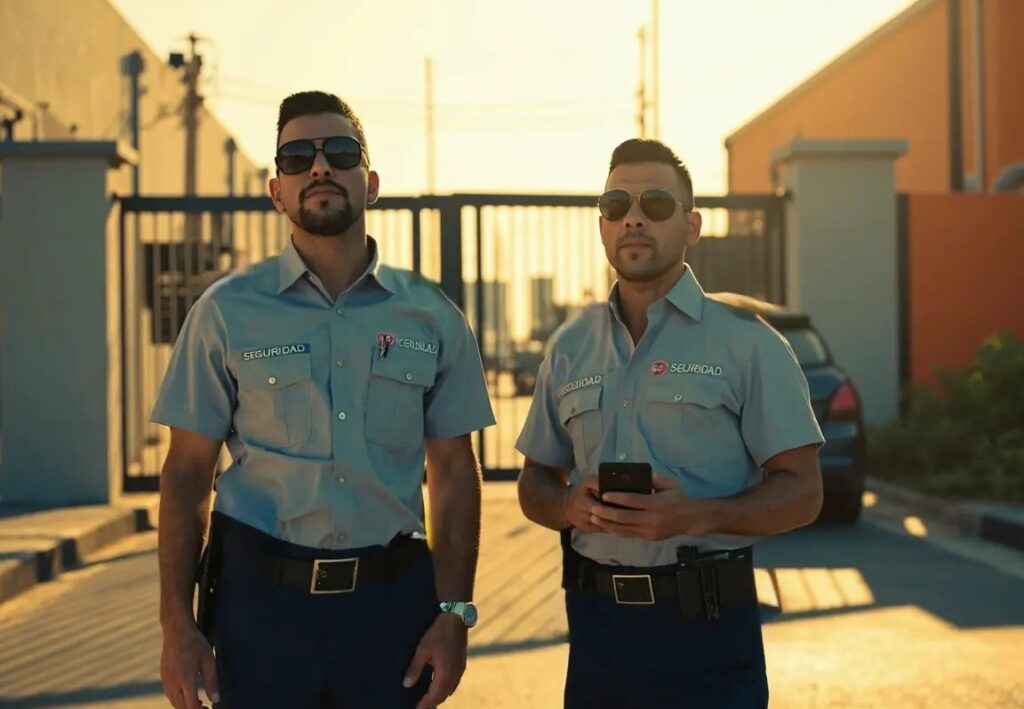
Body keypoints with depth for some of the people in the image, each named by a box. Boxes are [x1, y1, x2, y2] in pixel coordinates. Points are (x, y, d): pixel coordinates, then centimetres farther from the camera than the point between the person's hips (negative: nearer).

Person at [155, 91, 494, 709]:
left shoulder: (431, 316, 4)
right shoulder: (227, 312, 1)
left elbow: (454, 472, 6)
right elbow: (187, 472, 1)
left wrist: (455, 613, -2)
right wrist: (176, 623, -6)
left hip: (392, 598, 1)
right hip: (262, 596, -1)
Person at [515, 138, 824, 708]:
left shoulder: (745, 342, -3)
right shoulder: (570, 348, 9)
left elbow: (802, 492, -6)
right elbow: (536, 484, 15)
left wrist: (697, 516, -21)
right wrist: (570, 506, -8)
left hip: (707, 624, -4)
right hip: (596, 620, 4)